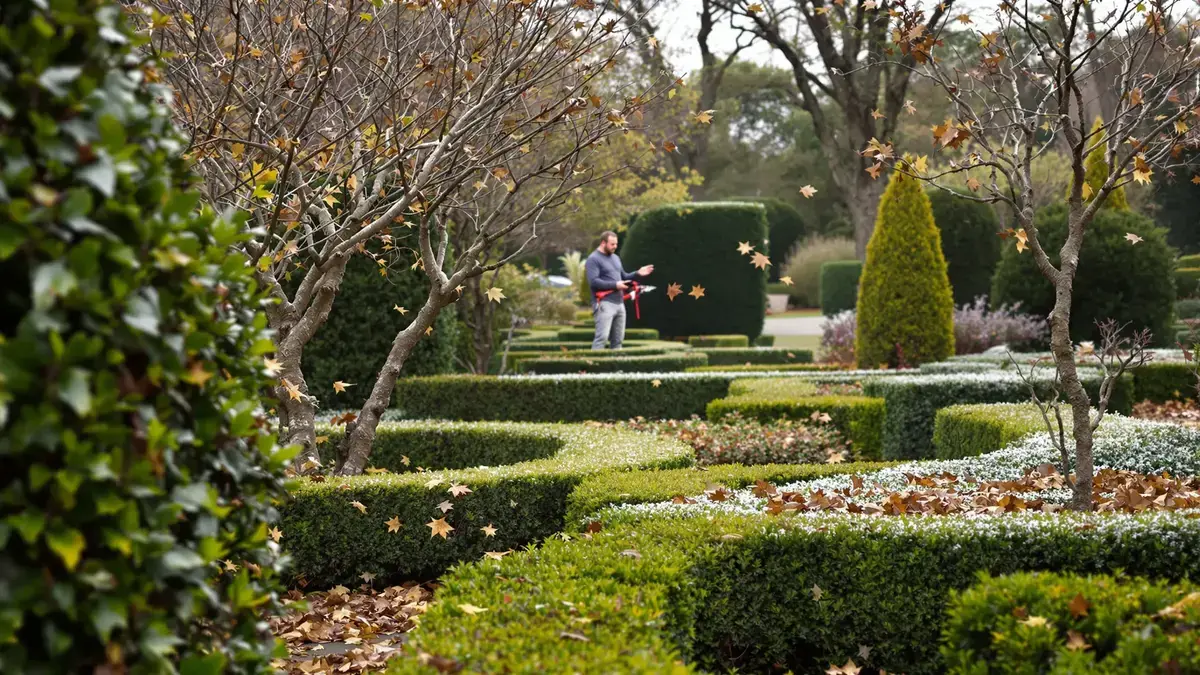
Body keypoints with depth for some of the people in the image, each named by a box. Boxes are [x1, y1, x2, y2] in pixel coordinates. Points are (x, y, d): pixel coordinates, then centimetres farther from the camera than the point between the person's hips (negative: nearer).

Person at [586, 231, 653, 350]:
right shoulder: (594, 259, -8)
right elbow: (593, 281, -19)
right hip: (604, 304, -8)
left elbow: (624, 277, 27)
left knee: (618, 338, 10)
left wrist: (637, 273, 10)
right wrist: (615, 285, -18)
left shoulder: (615, 257, 19)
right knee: (602, 336, -16)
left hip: (619, 303, 8)